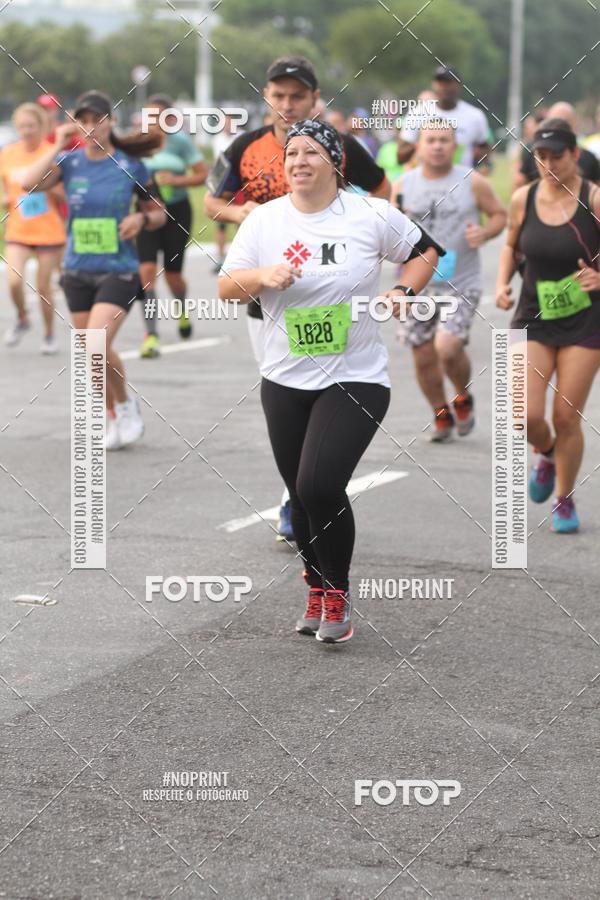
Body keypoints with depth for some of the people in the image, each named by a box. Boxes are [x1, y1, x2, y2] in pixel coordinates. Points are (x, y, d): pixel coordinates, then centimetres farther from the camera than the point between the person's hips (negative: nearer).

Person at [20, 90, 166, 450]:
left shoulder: (131, 166, -3)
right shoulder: (70, 162, 0)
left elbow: (159, 212, 7)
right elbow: (29, 182, -17)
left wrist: (142, 219, -14)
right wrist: (58, 146, -15)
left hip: (119, 271, -3)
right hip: (78, 272, 4)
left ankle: (126, 404, 5)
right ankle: (115, 419, 26)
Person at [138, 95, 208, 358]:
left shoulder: (180, 141, -7)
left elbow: (203, 174, -6)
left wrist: (176, 180, -18)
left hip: (176, 211, -2)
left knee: (172, 273, 7)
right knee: (146, 269, -14)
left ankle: (182, 310, 43)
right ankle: (151, 334, -15)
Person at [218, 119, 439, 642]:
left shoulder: (371, 216, -4)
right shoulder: (264, 220, 2)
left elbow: (425, 251, 11)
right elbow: (226, 288, 1)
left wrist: (404, 292, -6)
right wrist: (261, 276, -18)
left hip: (356, 379, -4)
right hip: (285, 382, 4)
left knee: (320, 486, -18)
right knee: (301, 494, 10)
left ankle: (338, 594, 2)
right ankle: (317, 593, 31)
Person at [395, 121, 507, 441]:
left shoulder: (473, 183, -4)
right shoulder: (404, 184, 2)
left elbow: (499, 214, 7)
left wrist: (485, 232, -14)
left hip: (461, 284, -3)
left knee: (448, 348, -18)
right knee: (424, 357, 6)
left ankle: (463, 399, 13)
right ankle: (441, 415, 30)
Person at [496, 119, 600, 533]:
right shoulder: (523, 199, 0)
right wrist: (503, 283, 1)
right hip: (533, 318, 2)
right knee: (527, 415, -10)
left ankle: (565, 500, 19)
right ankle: (546, 454, 27)